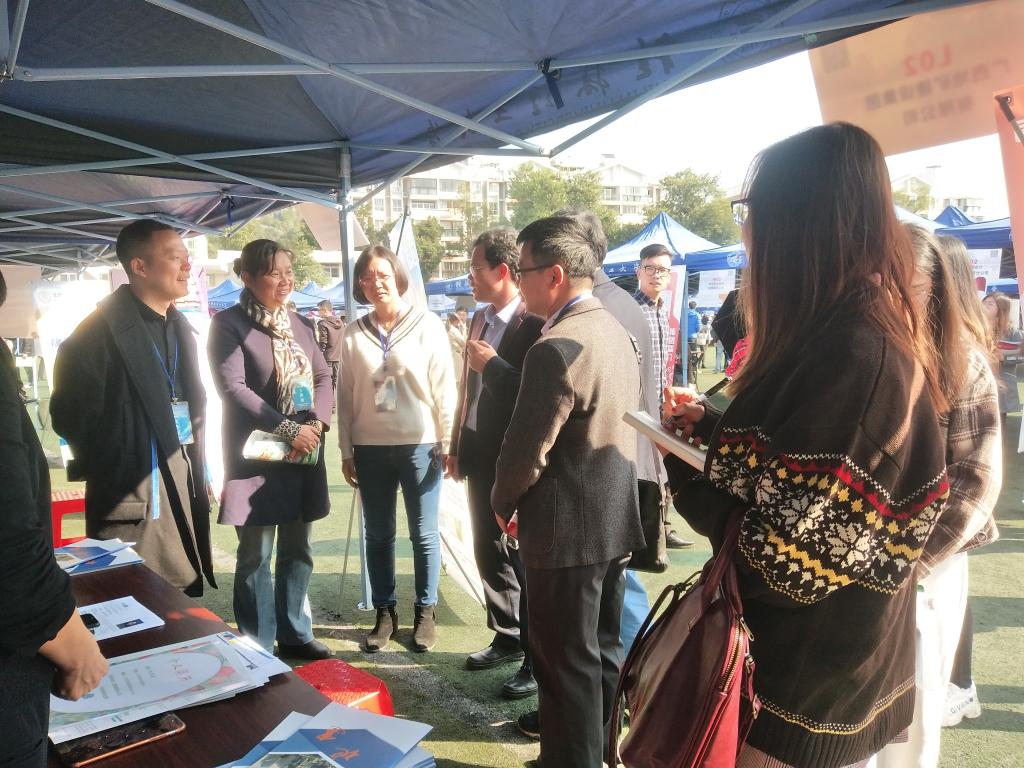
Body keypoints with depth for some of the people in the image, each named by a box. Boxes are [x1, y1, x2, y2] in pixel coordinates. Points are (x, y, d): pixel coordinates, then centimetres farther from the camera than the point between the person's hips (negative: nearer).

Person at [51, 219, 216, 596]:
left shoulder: (178, 326, 15)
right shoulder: (102, 329, -10)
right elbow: (71, 413, -11)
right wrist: (111, 468, -6)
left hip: (184, 479, 7)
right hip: (133, 491, -7)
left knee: (183, 598, 12)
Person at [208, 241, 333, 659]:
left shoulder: (299, 324, 13)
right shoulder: (228, 324, -6)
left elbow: (323, 377, 10)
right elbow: (232, 389, -15)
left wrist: (316, 423, -9)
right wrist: (288, 429, -19)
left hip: (304, 455, 6)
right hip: (255, 457, -6)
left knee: (297, 551, 13)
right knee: (256, 557, 3)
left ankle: (295, 634, 27)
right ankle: (258, 649, 15)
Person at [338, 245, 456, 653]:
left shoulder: (427, 325, -3)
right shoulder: (354, 333, 5)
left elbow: (444, 388, -2)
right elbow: (346, 395, 7)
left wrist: (448, 443, -4)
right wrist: (346, 451, 6)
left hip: (420, 444, -2)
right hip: (370, 448, 3)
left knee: (424, 533, 6)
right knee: (378, 534, 11)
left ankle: (425, 612, 21)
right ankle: (385, 612, 25)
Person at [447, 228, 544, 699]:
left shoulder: (534, 323, -17)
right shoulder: (480, 319, 10)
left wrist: (492, 365, -20)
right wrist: (457, 447, 16)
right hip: (480, 457, 8)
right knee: (489, 554, 18)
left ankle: (537, 658, 18)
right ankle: (507, 638, 35)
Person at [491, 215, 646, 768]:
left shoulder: (556, 348, -23)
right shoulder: (616, 333, 7)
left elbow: (525, 451, -21)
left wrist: (503, 504, -2)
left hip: (567, 532, -9)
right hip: (614, 521, 10)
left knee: (568, 666, 6)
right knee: (603, 653, 21)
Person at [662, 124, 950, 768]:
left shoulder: (849, 352, -28)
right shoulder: (871, 329, 3)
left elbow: (785, 556, -26)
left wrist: (685, 458, -15)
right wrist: (713, 424, 7)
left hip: (807, 674, -9)